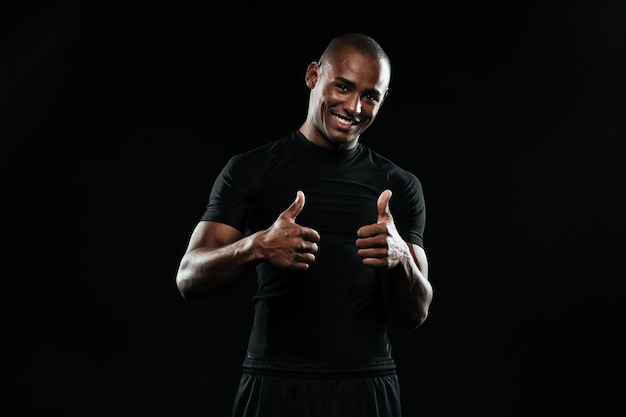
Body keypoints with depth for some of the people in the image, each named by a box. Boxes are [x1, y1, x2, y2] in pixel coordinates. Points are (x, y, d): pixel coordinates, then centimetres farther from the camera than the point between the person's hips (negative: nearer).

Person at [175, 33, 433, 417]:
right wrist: (256, 247, -28)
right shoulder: (251, 170, 0)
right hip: (273, 385, -1)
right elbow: (189, 279, -8)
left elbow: (416, 314, 1)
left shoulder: (400, 186, 5)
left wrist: (400, 258, -21)